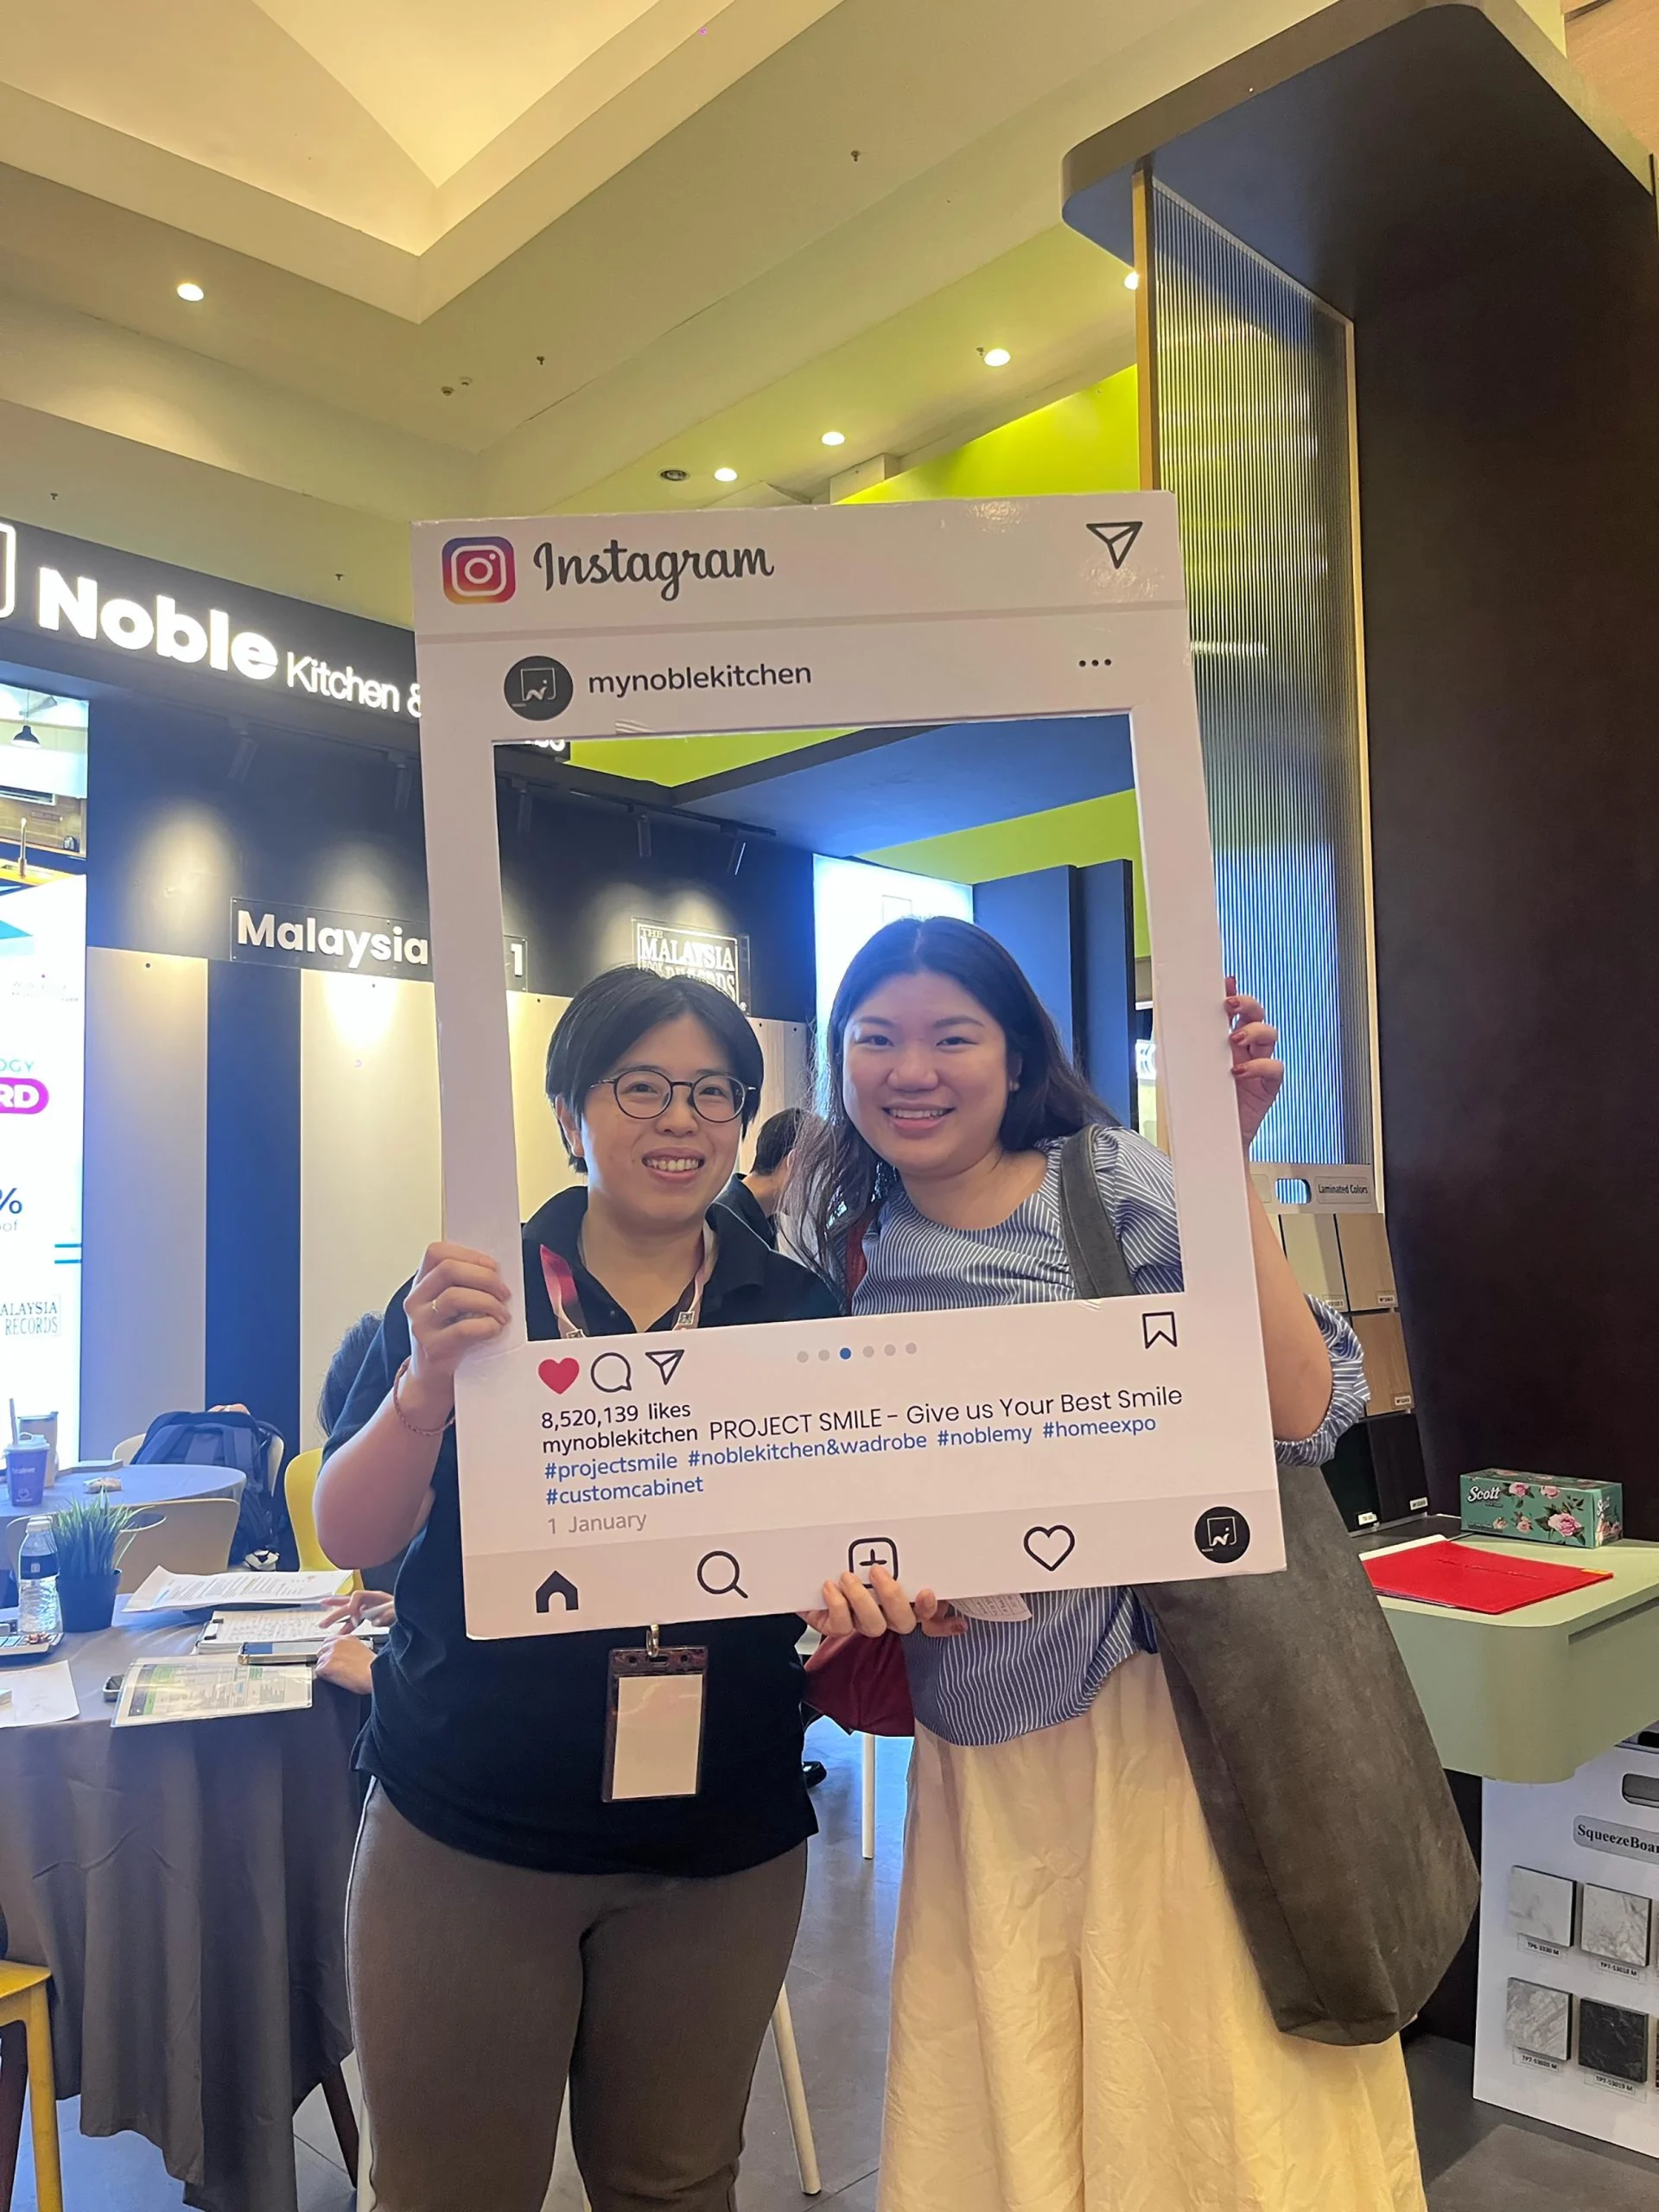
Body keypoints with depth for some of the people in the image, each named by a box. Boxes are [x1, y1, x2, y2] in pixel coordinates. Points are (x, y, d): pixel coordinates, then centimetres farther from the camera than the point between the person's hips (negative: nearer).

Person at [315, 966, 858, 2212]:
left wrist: (867, 1572, -21)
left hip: (720, 1842, 2)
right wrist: (428, 1384, -28)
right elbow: (349, 1538, -9)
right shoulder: (474, 1288, -5)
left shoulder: (797, 1312, -1)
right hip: (465, 1831, -1)